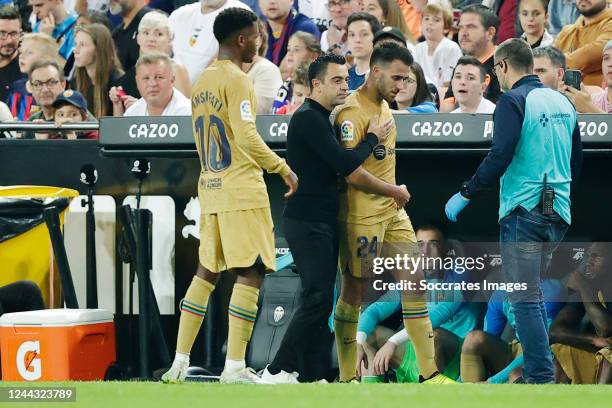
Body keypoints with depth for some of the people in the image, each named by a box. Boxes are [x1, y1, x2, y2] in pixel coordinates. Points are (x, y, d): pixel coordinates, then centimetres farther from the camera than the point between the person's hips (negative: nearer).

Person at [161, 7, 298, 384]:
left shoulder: (202, 82, 14)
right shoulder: (238, 80, -11)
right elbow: (247, 137, -18)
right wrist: (284, 169, -10)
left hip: (210, 189, 9)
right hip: (242, 191, -9)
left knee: (207, 271, 13)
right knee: (251, 273, -6)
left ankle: (179, 363, 10)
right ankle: (235, 367, -11)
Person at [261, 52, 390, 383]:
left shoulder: (319, 119, 20)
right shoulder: (308, 118, -13)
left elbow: (340, 168, 25)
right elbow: (345, 163, -20)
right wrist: (372, 138, -4)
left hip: (323, 223, 11)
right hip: (308, 223, -11)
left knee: (321, 302, 8)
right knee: (317, 299, -14)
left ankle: (314, 376, 9)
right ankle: (278, 371, -13)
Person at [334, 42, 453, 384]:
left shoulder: (384, 106, 13)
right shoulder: (353, 112, -17)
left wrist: (395, 194, 15)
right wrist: (394, 191, -14)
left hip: (392, 211, 9)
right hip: (361, 214, -9)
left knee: (415, 282, 5)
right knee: (354, 290, 0)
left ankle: (429, 372, 8)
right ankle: (347, 378, 9)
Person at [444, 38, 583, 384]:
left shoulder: (514, 101, -10)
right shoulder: (563, 103, 13)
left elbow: (500, 157, -19)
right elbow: (577, 160, 18)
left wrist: (466, 195, -11)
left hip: (524, 212, -7)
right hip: (559, 212, 7)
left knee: (525, 299, -6)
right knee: (533, 292, 18)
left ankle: (541, 378, -10)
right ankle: (539, 366, 16)